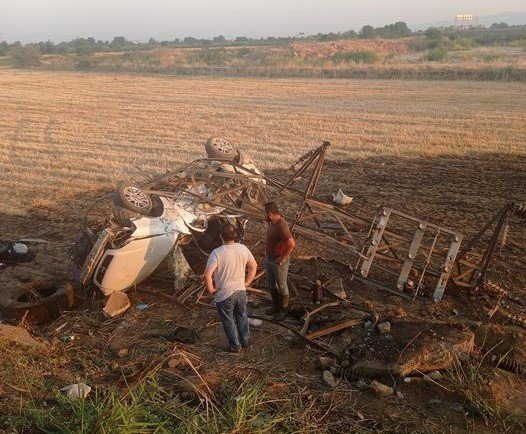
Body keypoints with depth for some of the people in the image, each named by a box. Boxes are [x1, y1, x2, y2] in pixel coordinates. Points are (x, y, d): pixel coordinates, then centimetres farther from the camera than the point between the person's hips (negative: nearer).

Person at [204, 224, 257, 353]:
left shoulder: (217, 253, -23)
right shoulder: (243, 249, -7)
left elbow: (207, 274, -28)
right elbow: (254, 266, 5)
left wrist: (211, 289, -12)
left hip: (224, 294, -4)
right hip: (241, 291, 5)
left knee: (228, 321, 16)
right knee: (242, 317, 25)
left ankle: (235, 346, 30)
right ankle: (245, 342, 41)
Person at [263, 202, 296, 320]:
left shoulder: (282, 227, -30)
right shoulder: (273, 223, 0)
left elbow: (292, 244, -38)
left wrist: (283, 258, -28)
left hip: (280, 261, -9)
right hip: (269, 259, 9)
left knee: (281, 286, 10)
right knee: (270, 284, 20)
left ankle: (284, 309, 29)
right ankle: (276, 306, 38)